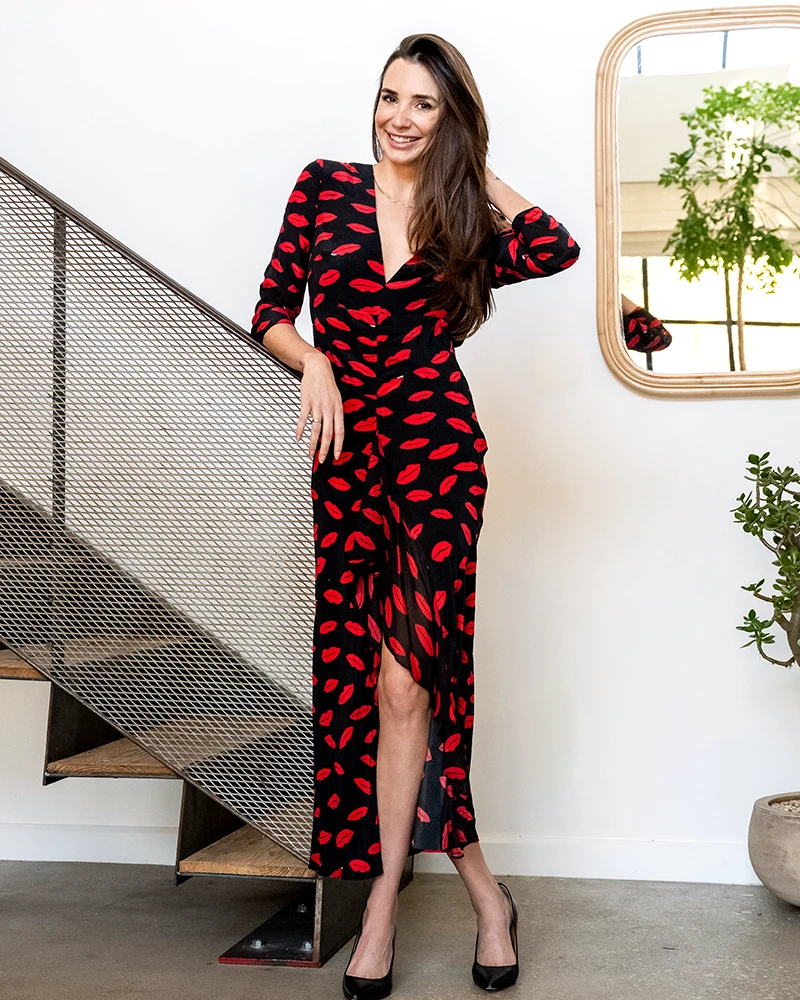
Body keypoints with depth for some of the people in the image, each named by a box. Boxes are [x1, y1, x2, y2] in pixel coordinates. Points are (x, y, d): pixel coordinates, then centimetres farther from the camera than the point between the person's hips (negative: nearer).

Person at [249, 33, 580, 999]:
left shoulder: (465, 224, 8)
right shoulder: (327, 185, 8)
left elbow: (557, 249, -12)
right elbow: (271, 314, 8)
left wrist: (479, 174, 1)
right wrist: (314, 360, -12)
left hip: (438, 453, -2)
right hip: (347, 454, 2)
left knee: (403, 675, -9)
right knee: (360, 671, 1)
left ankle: (383, 900, 5)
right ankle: (477, 881, 14)